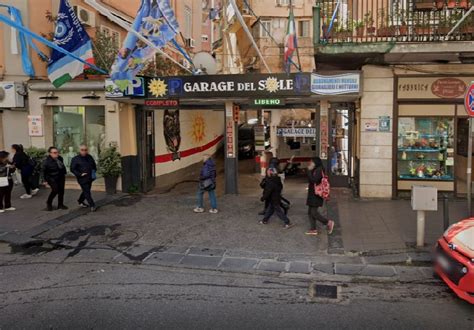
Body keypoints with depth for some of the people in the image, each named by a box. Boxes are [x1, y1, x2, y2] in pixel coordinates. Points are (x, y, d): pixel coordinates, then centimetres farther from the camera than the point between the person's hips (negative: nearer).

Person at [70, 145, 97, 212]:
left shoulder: (90, 157, 9)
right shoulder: (75, 159, -6)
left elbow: (94, 166, 23)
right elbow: (72, 169, -8)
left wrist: (94, 172, 8)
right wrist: (80, 174, -17)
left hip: (90, 178, 6)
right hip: (82, 179, -6)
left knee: (86, 191, 17)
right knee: (87, 192, -8)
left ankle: (80, 201, 39)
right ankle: (92, 205, -4)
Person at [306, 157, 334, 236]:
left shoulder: (319, 170, -15)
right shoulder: (315, 170, 14)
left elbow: (313, 180, -25)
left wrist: (309, 171, -20)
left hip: (316, 195, -10)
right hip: (312, 194, 10)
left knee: (314, 212, -8)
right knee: (310, 212, 10)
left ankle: (328, 223, 5)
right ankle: (313, 229, 14)